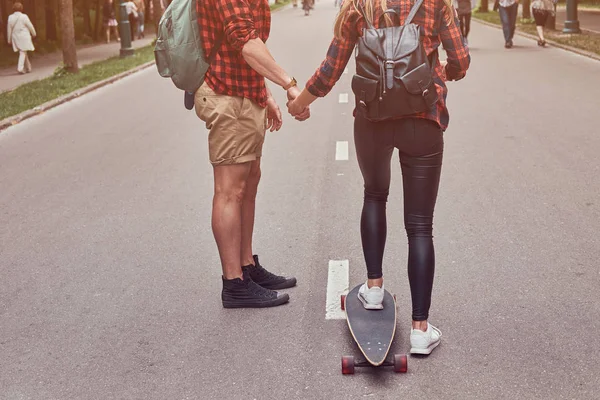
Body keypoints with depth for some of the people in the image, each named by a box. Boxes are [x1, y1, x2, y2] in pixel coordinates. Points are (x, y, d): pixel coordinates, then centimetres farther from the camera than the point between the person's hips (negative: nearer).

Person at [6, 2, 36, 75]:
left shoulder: (10, 17, -1)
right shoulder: (24, 17, -13)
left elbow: (9, 29, 2)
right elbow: (30, 26, -4)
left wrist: (9, 40, 10)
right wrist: (33, 34, 13)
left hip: (16, 38, 4)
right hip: (24, 37, -4)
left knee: (23, 52, 17)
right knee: (23, 53, -2)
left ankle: (28, 68, 24)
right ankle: (20, 68, -15)